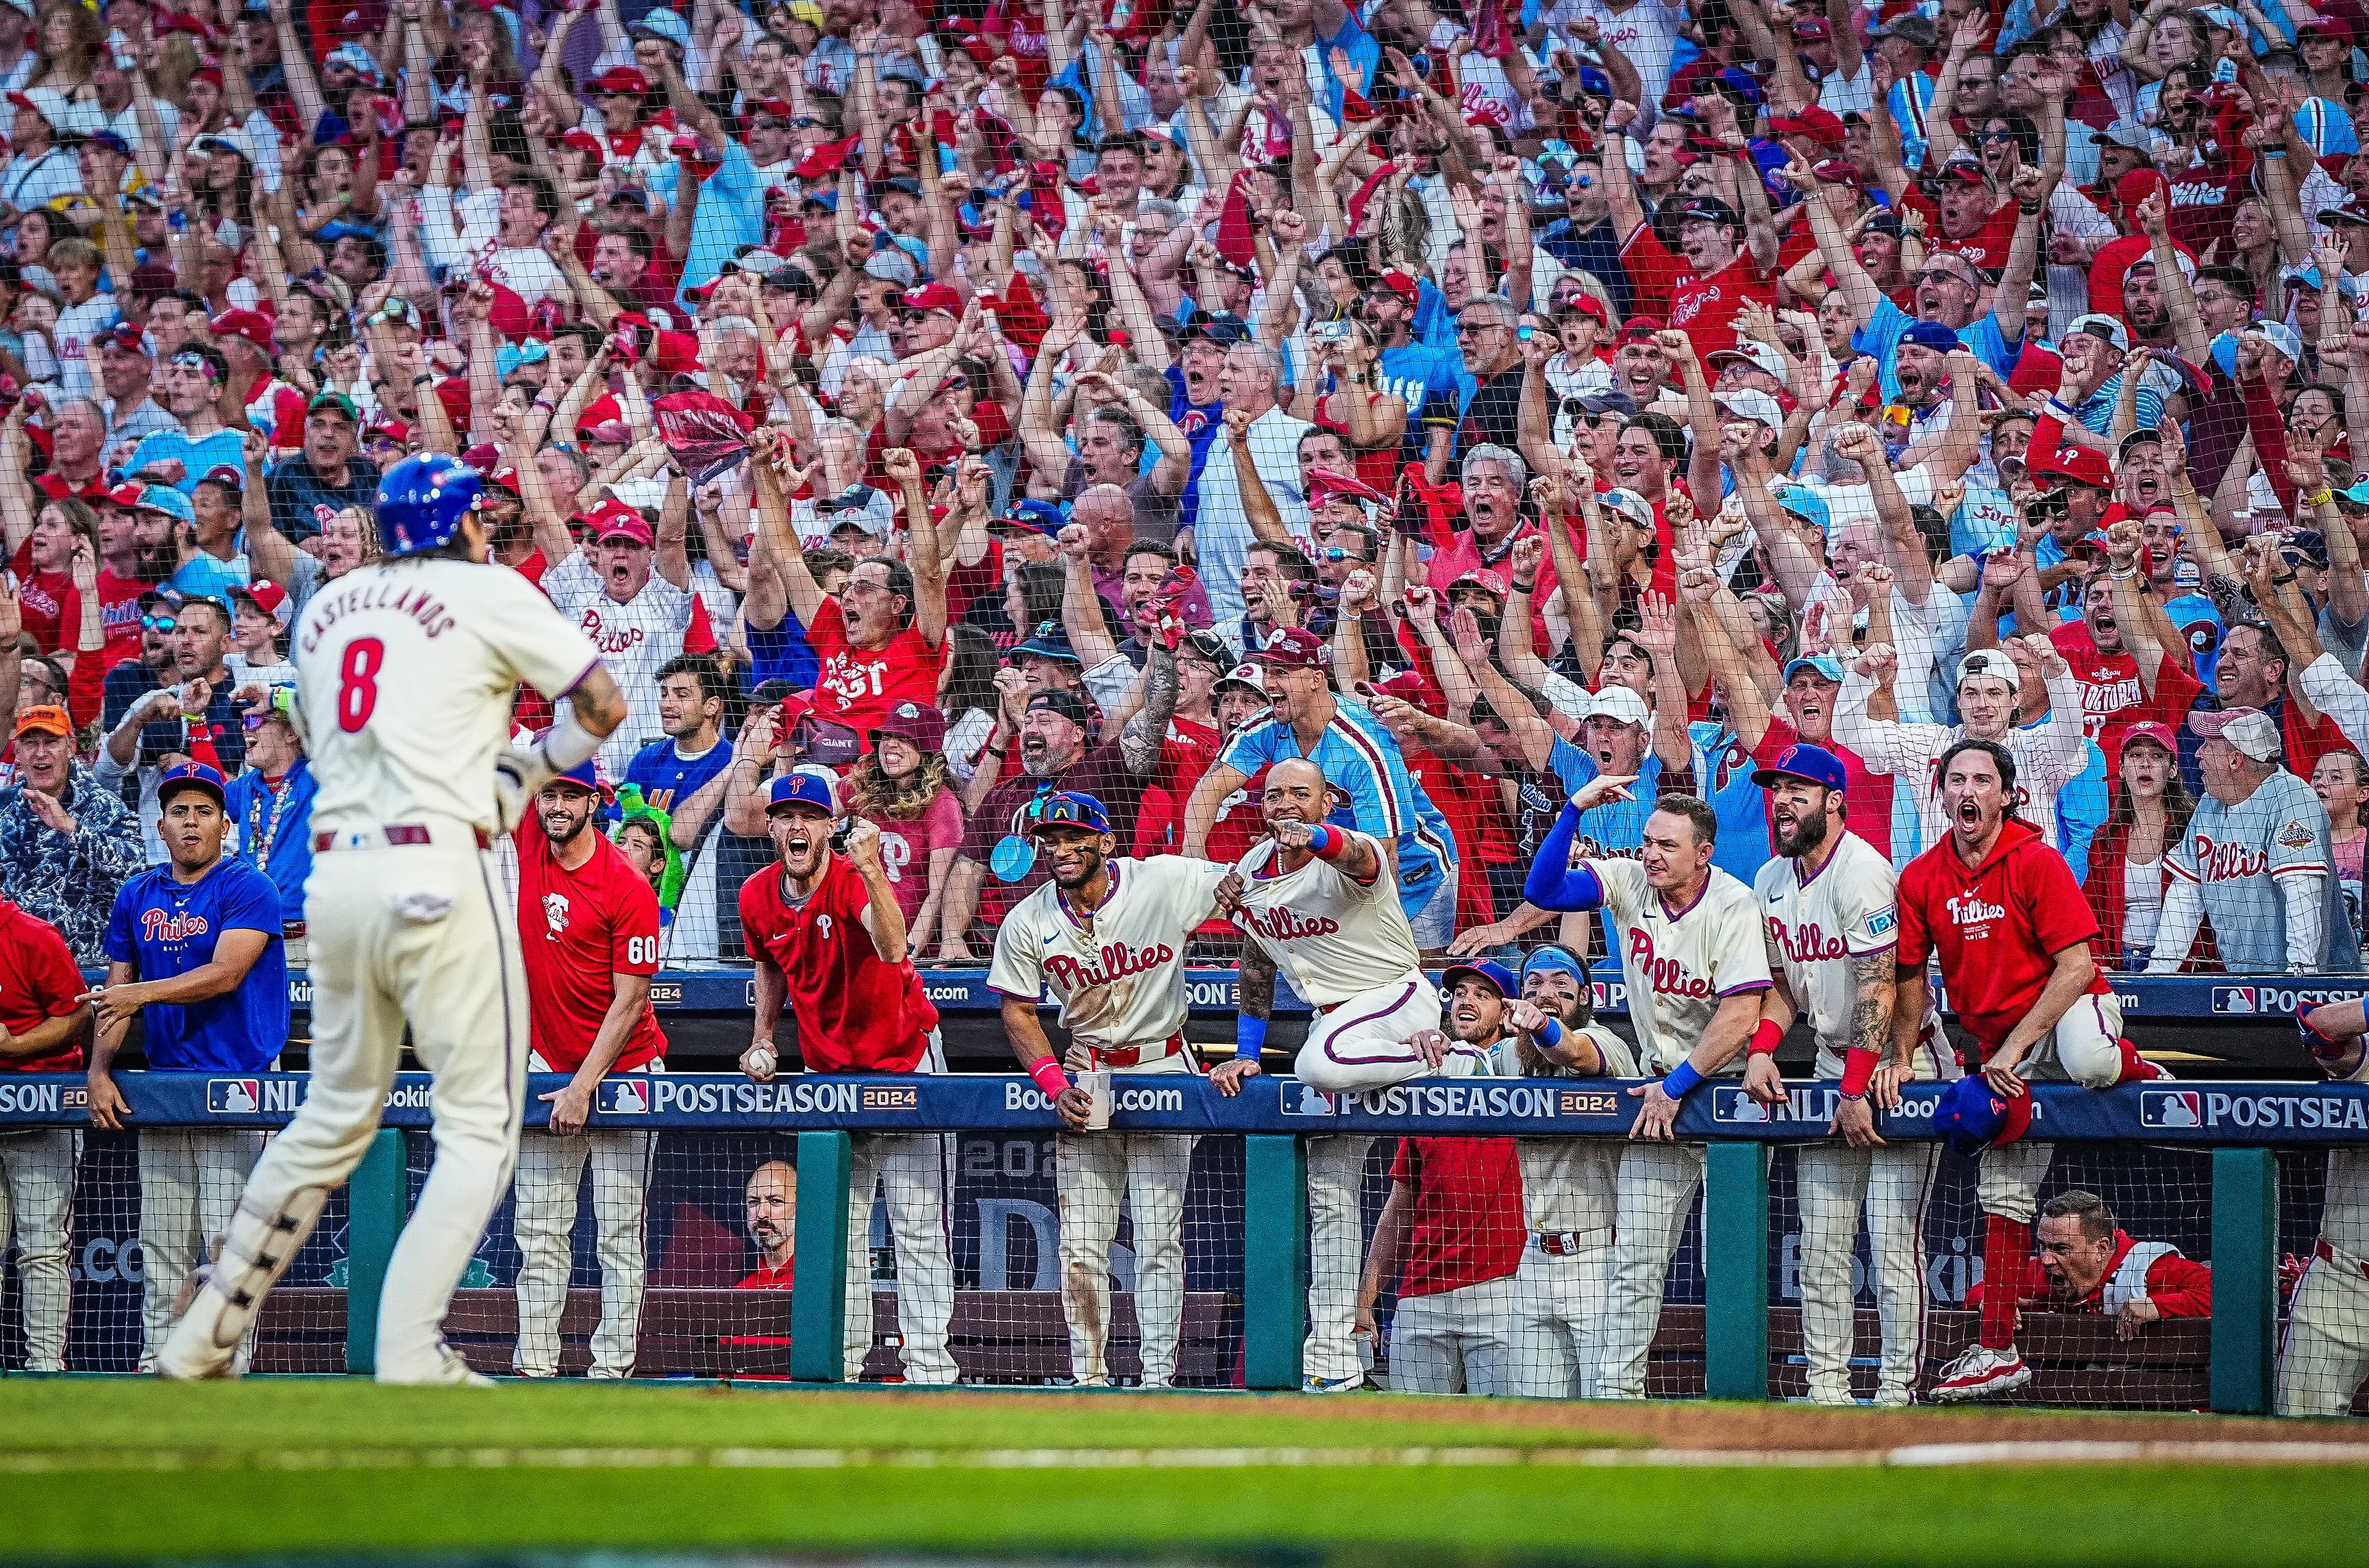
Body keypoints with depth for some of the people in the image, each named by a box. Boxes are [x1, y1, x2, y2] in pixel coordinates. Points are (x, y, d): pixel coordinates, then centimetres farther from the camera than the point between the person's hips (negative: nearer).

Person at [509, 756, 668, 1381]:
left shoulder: (628, 887, -17)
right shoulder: (532, 841, -2)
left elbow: (630, 1002, -16)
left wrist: (584, 1087, -20)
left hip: (622, 1069, -5)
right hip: (548, 1066, 5)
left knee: (619, 1235, -3)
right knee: (539, 1233, 2)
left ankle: (612, 1370, -1)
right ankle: (535, 1366, 4)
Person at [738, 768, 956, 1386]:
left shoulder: (855, 881, -22)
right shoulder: (758, 896, -4)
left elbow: (892, 950, -44)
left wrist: (868, 871, -54)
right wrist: (763, 1038, 8)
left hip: (904, 1062, -6)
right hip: (827, 1072, 6)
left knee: (918, 1228, -7)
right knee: (838, 1231, 11)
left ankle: (928, 1368, -8)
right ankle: (842, 1365, 17)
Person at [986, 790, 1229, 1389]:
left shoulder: (1167, 882, -14)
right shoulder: (1027, 923, -5)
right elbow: (1018, 1012, 5)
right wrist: (1056, 1085, -10)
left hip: (1164, 1071, -2)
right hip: (1086, 1080, 2)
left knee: (1159, 1236, -6)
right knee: (1080, 1244, -1)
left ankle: (1159, 1374, -4)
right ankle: (1088, 1378, 8)